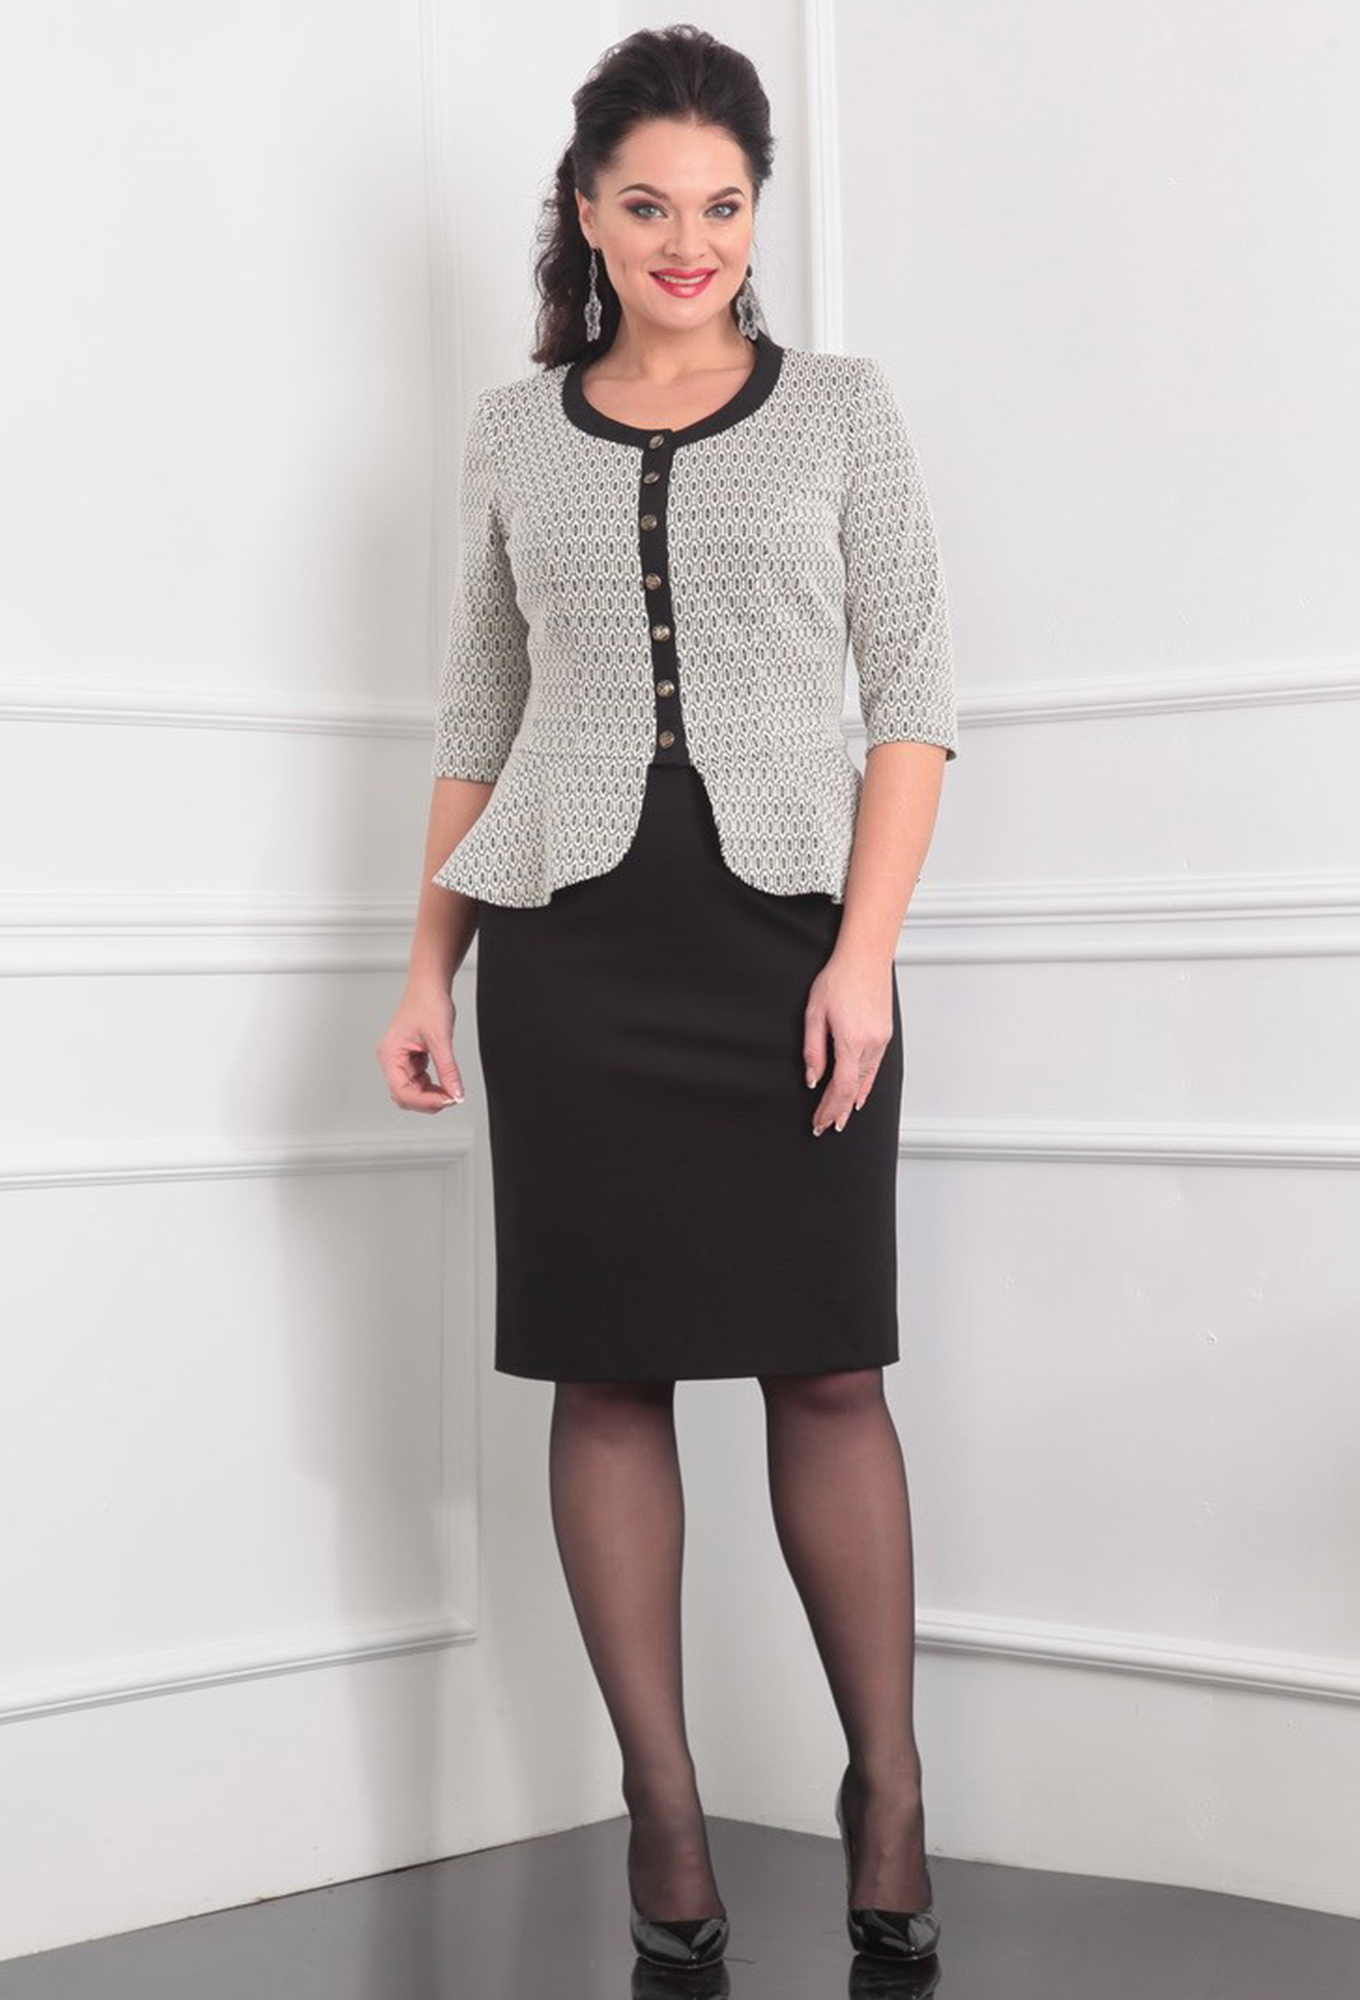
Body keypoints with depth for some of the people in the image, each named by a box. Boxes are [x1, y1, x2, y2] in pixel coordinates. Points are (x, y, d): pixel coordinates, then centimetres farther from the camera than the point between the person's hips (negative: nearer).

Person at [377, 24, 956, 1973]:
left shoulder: (841, 407, 8)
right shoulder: (515, 431, 14)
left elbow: (913, 694, 3)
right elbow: (479, 717, 16)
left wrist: (868, 951, -9)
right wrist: (430, 970, 8)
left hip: (789, 924, -2)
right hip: (571, 938, 2)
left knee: (827, 1364, -3)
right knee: (608, 1368, 1)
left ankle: (887, 1790, 7)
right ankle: (663, 1806, 8)